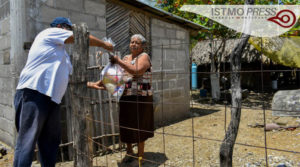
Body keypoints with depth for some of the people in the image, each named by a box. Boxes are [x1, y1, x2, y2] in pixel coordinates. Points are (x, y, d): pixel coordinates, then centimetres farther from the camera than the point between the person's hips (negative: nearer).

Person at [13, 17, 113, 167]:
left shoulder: (61, 52, 28)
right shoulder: (51, 32, 5)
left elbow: (69, 76, 27)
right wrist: (105, 45, 14)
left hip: (51, 98, 9)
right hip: (33, 92, -9)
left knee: (51, 141, 11)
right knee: (27, 142, -10)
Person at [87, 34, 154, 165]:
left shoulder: (144, 56, -3)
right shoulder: (126, 58, 16)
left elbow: (137, 71, -22)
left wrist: (119, 61, -19)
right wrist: (100, 82, -3)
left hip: (141, 98, -5)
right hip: (126, 97, 6)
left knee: (139, 126, 2)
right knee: (127, 125, 10)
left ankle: (140, 154, 19)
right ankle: (129, 151, 30)